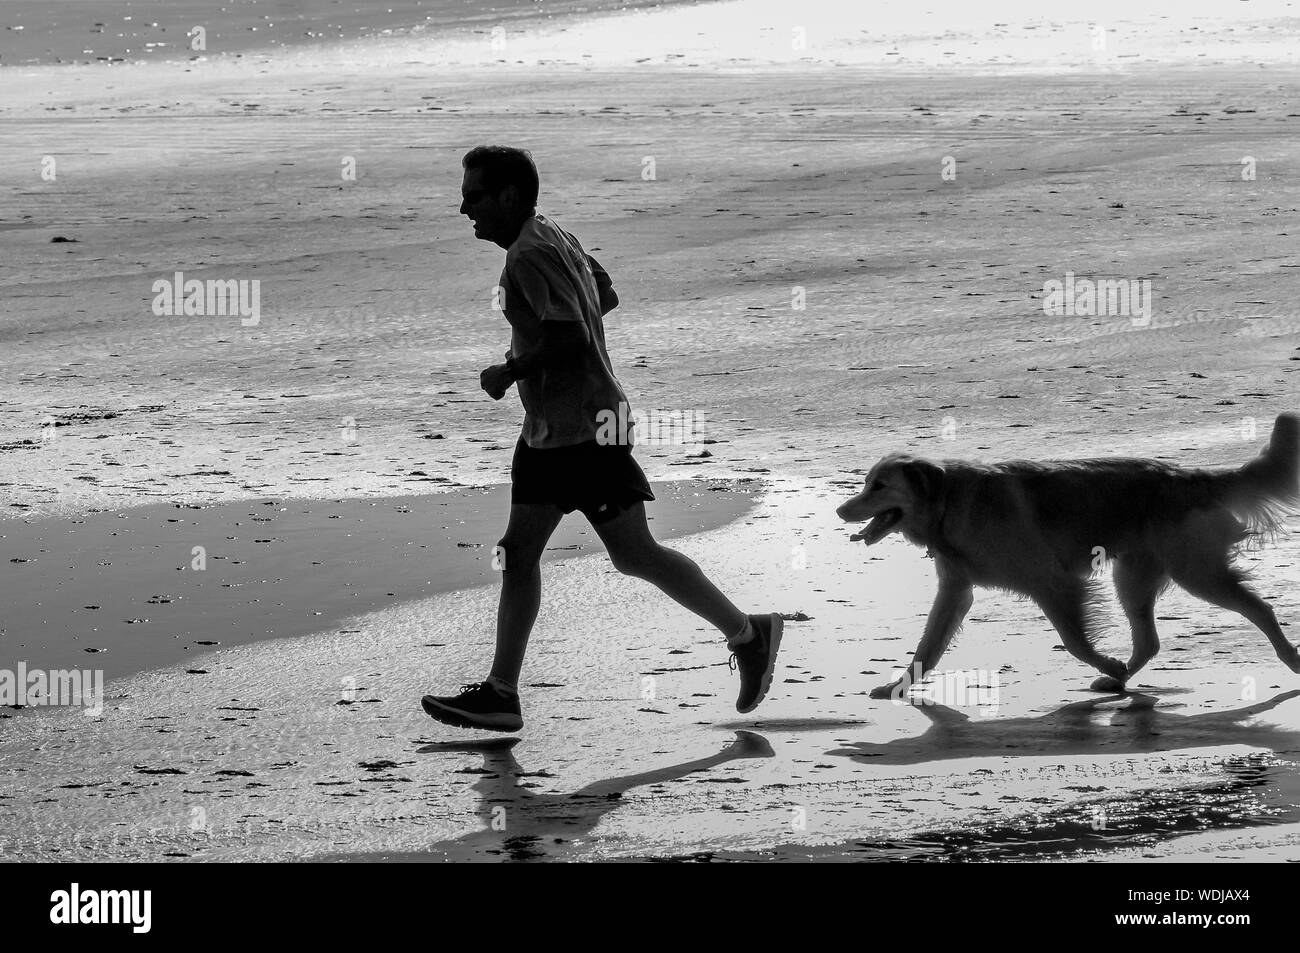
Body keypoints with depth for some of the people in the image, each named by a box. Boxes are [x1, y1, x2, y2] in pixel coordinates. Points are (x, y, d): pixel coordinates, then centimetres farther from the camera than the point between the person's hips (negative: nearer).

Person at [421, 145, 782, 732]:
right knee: (518, 554, 7)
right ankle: (500, 695, 7)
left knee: (634, 556, -4)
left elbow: (569, 336, -27)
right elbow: (605, 296, 25)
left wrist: (509, 372, -15)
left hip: (583, 428, -11)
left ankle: (747, 635, 9)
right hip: (550, 428, 11)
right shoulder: (551, 239, 13)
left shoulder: (532, 255, -18)